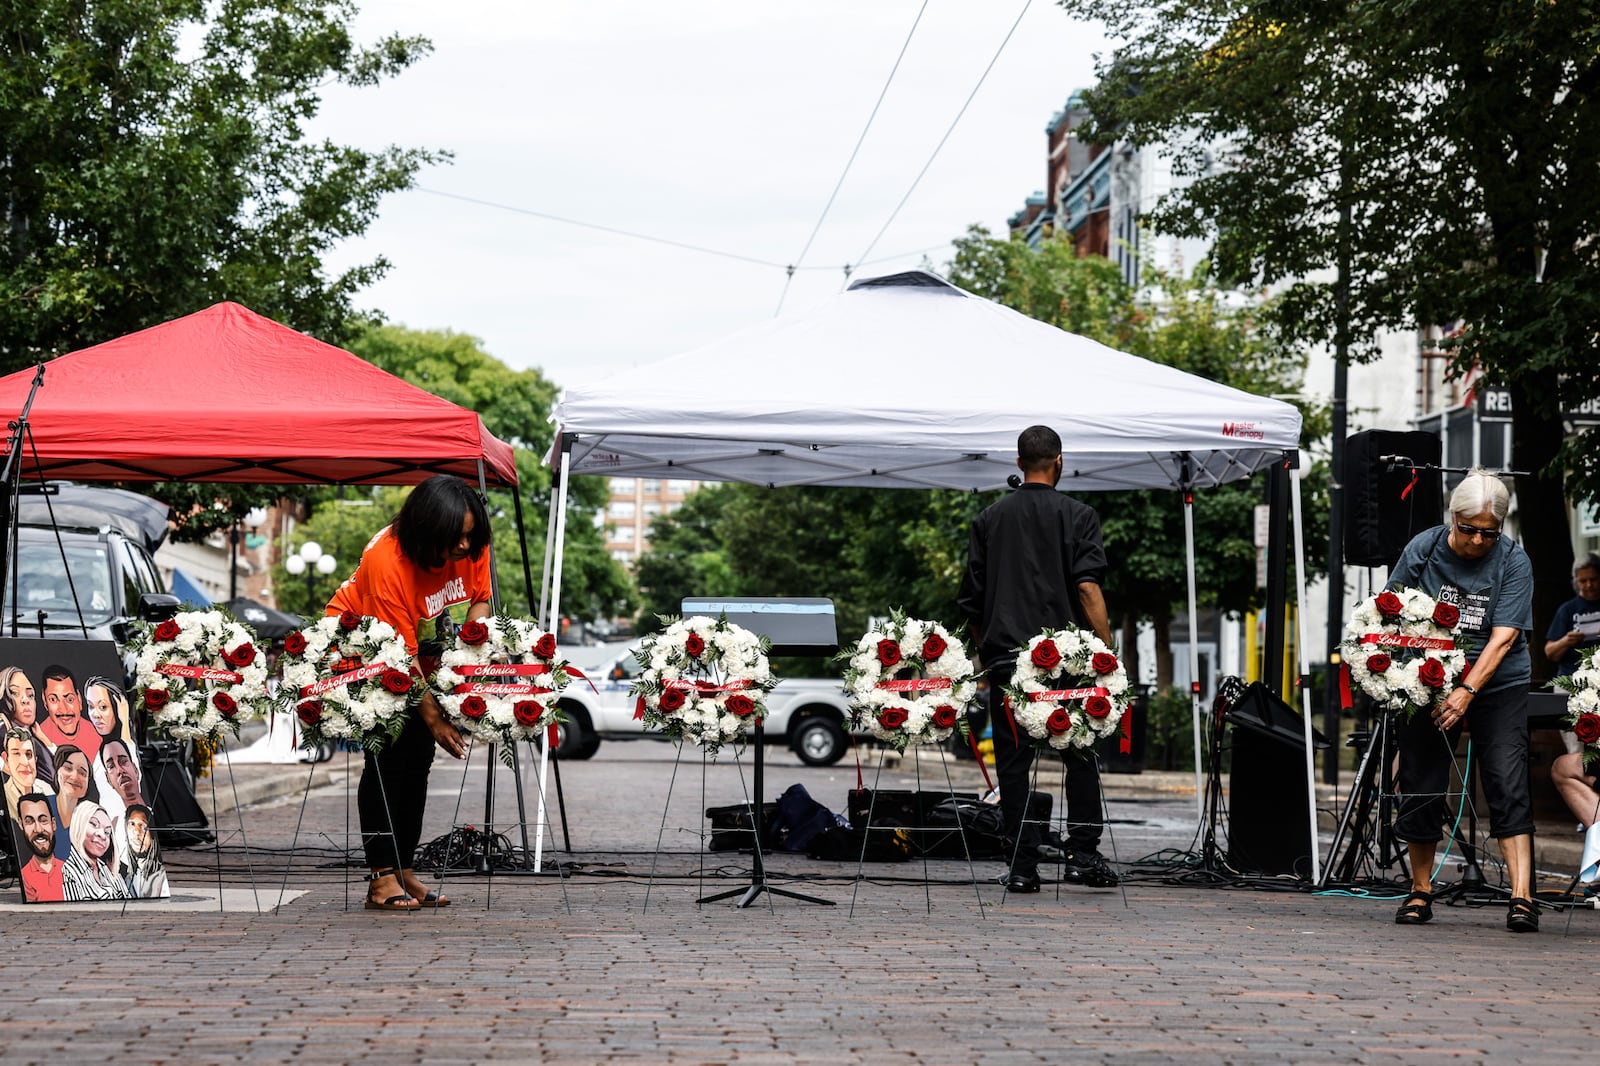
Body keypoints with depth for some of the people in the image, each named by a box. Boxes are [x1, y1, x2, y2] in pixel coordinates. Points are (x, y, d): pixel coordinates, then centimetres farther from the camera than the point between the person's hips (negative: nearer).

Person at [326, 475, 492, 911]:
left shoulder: (472, 547, -18)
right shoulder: (386, 560, -35)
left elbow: (480, 599, 2)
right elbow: (401, 654, -32)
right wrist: (434, 718, -31)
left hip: (424, 650, 6)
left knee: (419, 753, 0)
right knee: (388, 753, -17)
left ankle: (405, 871, 4)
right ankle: (382, 878, -18)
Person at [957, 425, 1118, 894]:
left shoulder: (989, 520, 10)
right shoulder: (1078, 516, 0)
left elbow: (971, 600, 11)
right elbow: (1087, 588, -10)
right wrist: (1108, 651, -9)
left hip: (1004, 657, 2)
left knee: (1013, 763, 4)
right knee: (1080, 757, 10)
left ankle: (1022, 867, 3)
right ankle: (1082, 853, 4)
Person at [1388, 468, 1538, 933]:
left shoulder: (1513, 561, -8)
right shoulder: (1423, 549, -4)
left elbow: (1504, 636, -14)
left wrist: (1467, 692, -24)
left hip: (1497, 685, -1)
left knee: (1509, 784, -12)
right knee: (1421, 787, 3)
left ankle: (1521, 897, -14)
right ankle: (1420, 892, 18)